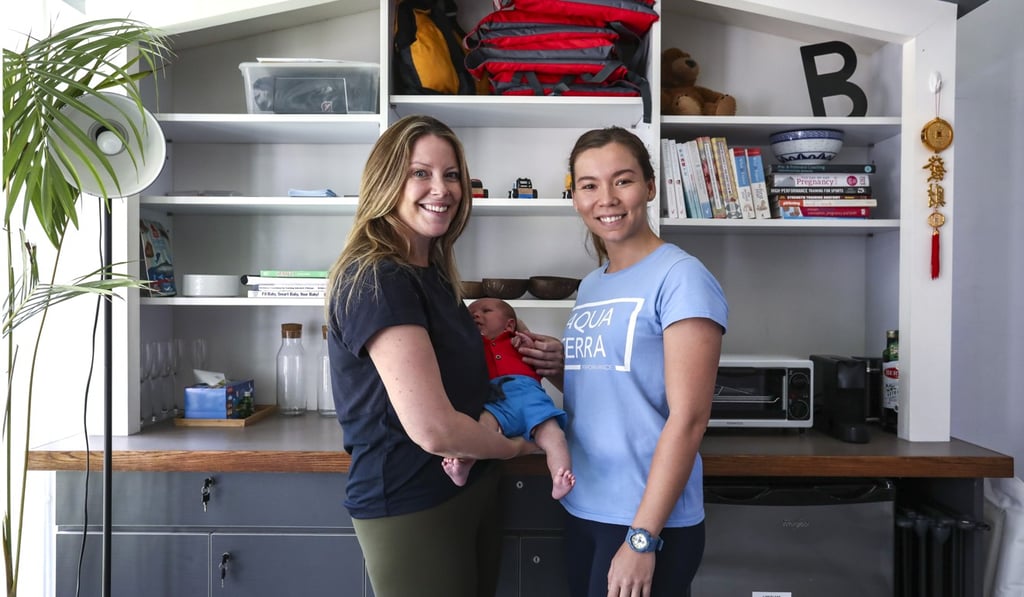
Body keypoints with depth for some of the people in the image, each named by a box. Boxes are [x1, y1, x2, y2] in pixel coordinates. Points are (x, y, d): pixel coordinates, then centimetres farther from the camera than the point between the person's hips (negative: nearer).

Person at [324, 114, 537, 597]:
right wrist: (515, 446, -8)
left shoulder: (430, 273, 7)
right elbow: (433, 429, -28)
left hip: (471, 493, 8)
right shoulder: (376, 280, -22)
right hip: (410, 508, -8)